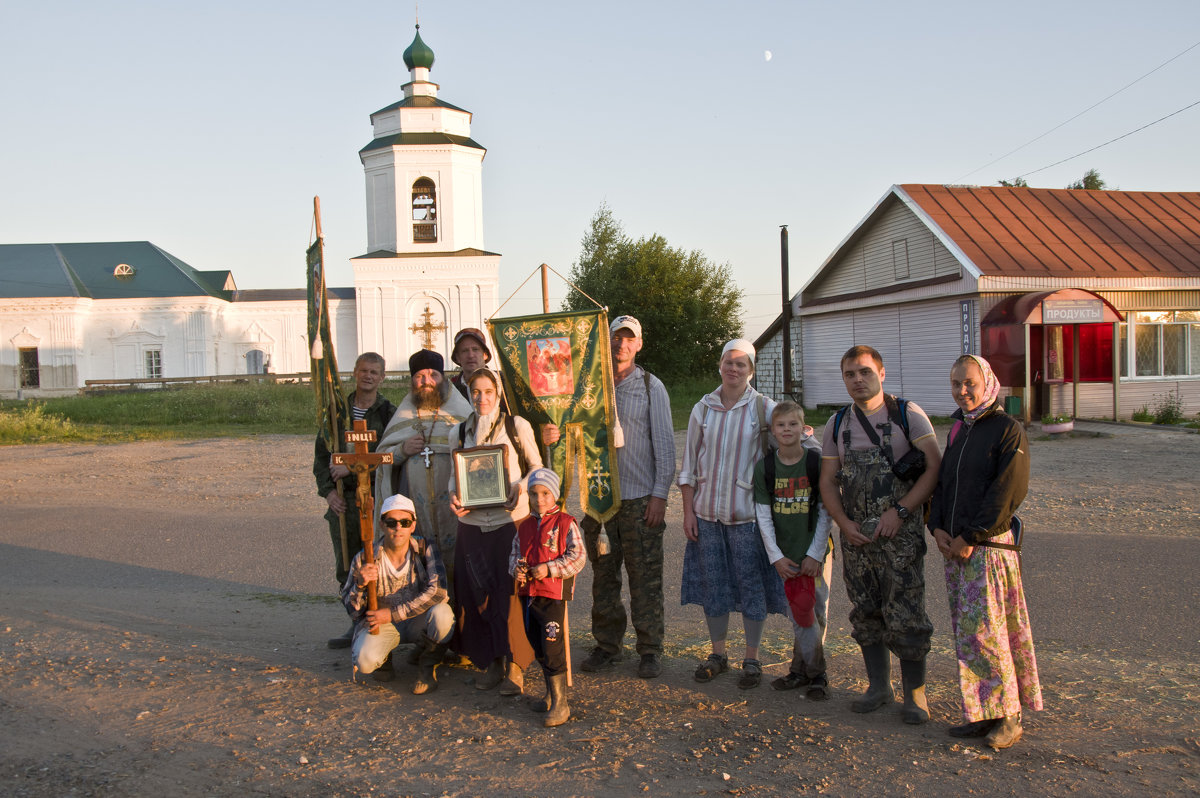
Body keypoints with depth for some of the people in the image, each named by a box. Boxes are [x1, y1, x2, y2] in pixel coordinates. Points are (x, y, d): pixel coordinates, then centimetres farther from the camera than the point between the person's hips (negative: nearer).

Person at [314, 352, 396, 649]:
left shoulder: (388, 413, -1)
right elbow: (321, 454, 12)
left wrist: (354, 468, -17)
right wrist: (328, 490, -1)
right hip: (342, 500, 4)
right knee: (346, 568, 10)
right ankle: (358, 624, 22)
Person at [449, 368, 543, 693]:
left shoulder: (516, 426, 0)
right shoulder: (459, 431, 11)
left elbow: (536, 465, 6)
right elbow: (454, 472, 17)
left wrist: (522, 487, -13)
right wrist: (453, 495, -4)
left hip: (510, 519, -3)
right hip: (472, 522, 4)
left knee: (510, 592, -4)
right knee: (477, 592, 5)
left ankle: (513, 665, 7)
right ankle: (492, 662, 18)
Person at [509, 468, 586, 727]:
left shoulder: (566, 523, -5)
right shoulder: (525, 526, 14)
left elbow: (577, 557, -11)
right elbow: (514, 553, 18)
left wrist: (549, 568, -18)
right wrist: (517, 568, -4)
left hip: (553, 593, -7)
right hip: (527, 593, 7)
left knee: (553, 649, -9)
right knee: (539, 648, 16)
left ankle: (560, 704, -1)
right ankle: (551, 695, 32)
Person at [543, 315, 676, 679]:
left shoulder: (651, 387, 2)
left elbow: (664, 443, 0)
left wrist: (660, 494, -7)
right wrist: (551, 435, -13)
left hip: (640, 498, -3)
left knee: (645, 576, 0)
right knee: (603, 574, 9)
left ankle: (650, 650, 11)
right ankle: (607, 645, 22)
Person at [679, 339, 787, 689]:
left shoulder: (764, 408, -3)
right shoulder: (703, 408, 5)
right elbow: (689, 463, 8)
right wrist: (688, 511, 2)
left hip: (747, 511, -3)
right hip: (706, 511, 3)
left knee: (751, 584, 3)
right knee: (712, 583, 10)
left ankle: (751, 659, 18)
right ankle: (718, 653, 26)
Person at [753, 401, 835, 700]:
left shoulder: (817, 462, -6)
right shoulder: (764, 467, -1)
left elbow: (826, 512, -5)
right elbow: (763, 515, 1)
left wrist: (815, 554, -9)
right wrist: (776, 557, -5)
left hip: (816, 551, -2)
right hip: (785, 553, 2)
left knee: (815, 611, 0)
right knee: (799, 611, 6)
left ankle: (803, 669, 16)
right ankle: (814, 672, 19)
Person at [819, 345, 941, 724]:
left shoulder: (907, 414, -2)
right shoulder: (837, 424, 10)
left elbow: (934, 467, -8)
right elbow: (828, 481, 12)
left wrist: (899, 511, -15)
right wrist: (845, 523, -3)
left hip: (900, 531, -4)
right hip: (855, 534, 4)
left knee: (905, 614, -6)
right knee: (866, 613, 10)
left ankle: (914, 693, 9)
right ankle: (878, 686, 25)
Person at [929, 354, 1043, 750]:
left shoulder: (1008, 430, -7)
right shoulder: (958, 430, 16)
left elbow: (1007, 493, -14)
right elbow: (942, 481, 19)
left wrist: (970, 537, -14)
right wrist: (938, 528, 3)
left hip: (988, 545, -7)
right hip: (954, 547, 7)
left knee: (984, 631, -6)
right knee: (964, 632, 9)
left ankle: (1008, 716, 7)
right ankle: (981, 715, 18)